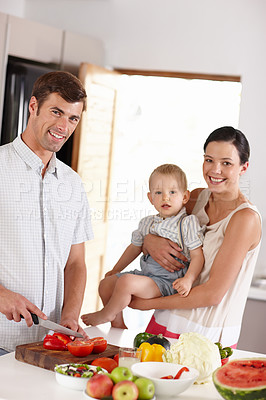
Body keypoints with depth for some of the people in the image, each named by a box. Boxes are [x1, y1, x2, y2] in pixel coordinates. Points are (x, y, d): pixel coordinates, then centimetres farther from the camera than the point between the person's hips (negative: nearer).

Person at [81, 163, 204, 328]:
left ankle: (106, 315, 2)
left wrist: (188, 279, -28)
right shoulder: (147, 223, 11)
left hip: (168, 281, -8)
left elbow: (197, 255, -13)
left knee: (126, 282, -26)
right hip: (146, 274, 8)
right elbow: (134, 248, 25)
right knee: (106, 284, 6)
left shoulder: (187, 223, -10)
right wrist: (115, 270, 31)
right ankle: (118, 323, 18)